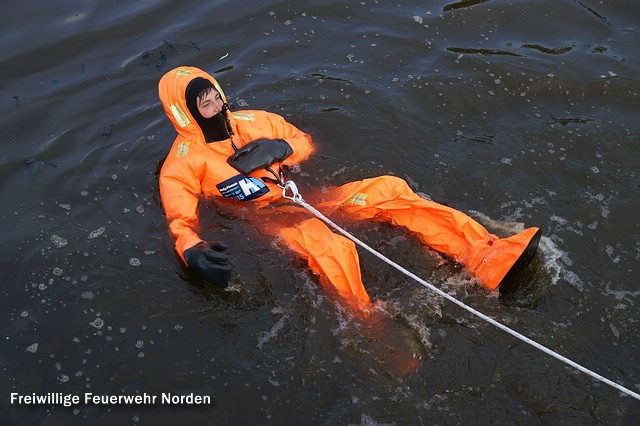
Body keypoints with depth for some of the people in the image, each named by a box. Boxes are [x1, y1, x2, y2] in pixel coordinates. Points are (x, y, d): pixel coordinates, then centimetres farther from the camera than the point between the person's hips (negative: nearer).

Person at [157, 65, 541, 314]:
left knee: (388, 190, -14)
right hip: (267, 220, -5)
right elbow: (181, 222, -7)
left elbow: (306, 143, 19)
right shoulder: (184, 160, 1)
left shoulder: (252, 121, 15)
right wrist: (192, 251, -31)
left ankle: (488, 257, -21)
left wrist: (280, 147, -5)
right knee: (331, 248, -38)